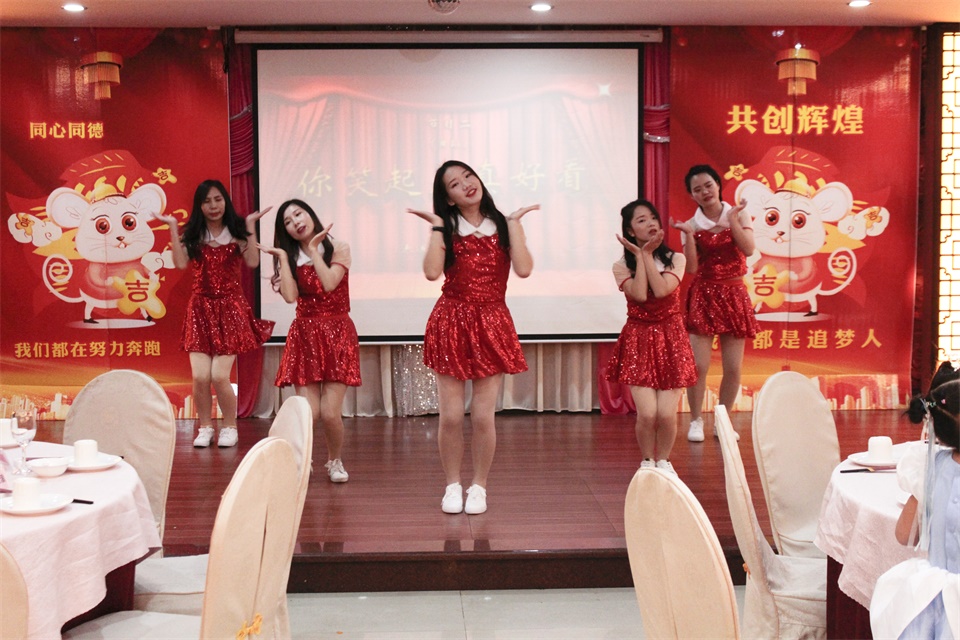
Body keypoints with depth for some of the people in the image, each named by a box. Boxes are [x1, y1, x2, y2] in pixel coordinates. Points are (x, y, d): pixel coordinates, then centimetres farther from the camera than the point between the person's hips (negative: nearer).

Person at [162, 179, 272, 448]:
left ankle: (229, 427, 12)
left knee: (220, 376, -9)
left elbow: (252, 262, -12)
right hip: (200, 308, 2)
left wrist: (250, 226, -12)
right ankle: (205, 428, 13)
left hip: (230, 308, -2)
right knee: (200, 376, -8)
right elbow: (181, 263, -10)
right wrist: (173, 227, -9)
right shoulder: (193, 235, 7)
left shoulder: (236, 232, 4)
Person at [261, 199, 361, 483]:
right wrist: (283, 257, -6)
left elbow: (329, 284, -16)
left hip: (337, 334, -2)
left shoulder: (338, 248, 2)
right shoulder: (291, 257, 9)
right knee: (308, 414, -10)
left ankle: (335, 461, 17)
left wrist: (314, 248, -7)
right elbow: (290, 295, -9)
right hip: (304, 335, 2)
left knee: (330, 413, -11)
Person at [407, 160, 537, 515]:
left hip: (491, 325, 0)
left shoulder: (502, 226, 5)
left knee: (483, 416, -1)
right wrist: (437, 226, -8)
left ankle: (478, 486, 18)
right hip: (451, 323, 0)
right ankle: (453, 486, 19)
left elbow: (523, 269, -12)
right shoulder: (447, 230, 4)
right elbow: (432, 272, -15)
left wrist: (513, 222, -7)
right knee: (451, 416, 1)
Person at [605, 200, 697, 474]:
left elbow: (662, 290, -17)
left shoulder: (675, 260, 2)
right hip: (639, 340, -1)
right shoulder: (622, 266, -1)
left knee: (667, 414, -8)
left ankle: (663, 460, 19)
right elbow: (639, 294, -19)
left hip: (670, 339, 1)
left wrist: (647, 254, -10)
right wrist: (639, 255, -11)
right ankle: (647, 460, 15)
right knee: (647, 414, -12)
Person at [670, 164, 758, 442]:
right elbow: (692, 268, -8)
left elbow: (748, 249, -12)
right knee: (698, 365, -8)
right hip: (703, 296, -1)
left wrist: (732, 219, -17)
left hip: (734, 294, 1)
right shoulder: (692, 224, 2)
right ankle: (696, 420, 9)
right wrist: (689, 234, -16)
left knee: (733, 368, 2)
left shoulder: (738, 214, 4)